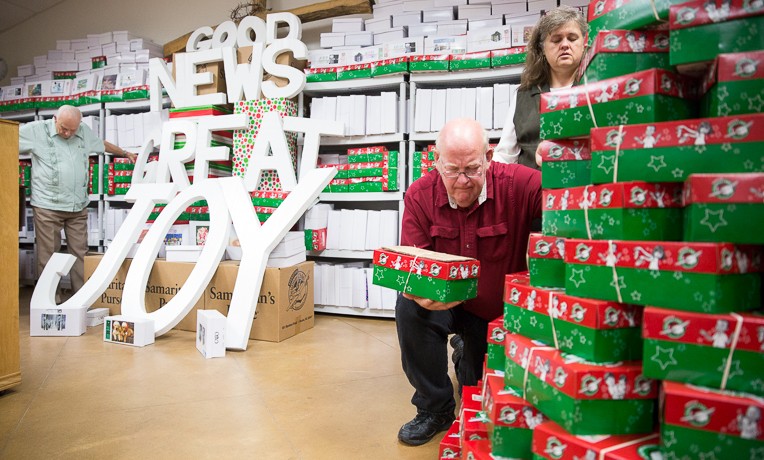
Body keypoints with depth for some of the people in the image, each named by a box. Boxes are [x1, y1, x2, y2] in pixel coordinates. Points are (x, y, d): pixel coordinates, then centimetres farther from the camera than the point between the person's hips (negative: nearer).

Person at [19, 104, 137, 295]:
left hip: (78, 207, 4)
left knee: (80, 253, 6)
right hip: (48, 206, -4)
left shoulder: (85, 131, 10)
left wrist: (125, 153, 38)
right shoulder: (36, 130, -3)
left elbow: (103, 144, 28)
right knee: (48, 255, 0)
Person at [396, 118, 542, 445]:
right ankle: (435, 409, -8)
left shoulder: (517, 184, -23)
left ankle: (468, 361, 48)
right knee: (408, 308, -31)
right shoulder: (419, 196, -16)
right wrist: (420, 293, -40)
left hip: (501, 310, 0)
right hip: (445, 304, 1)